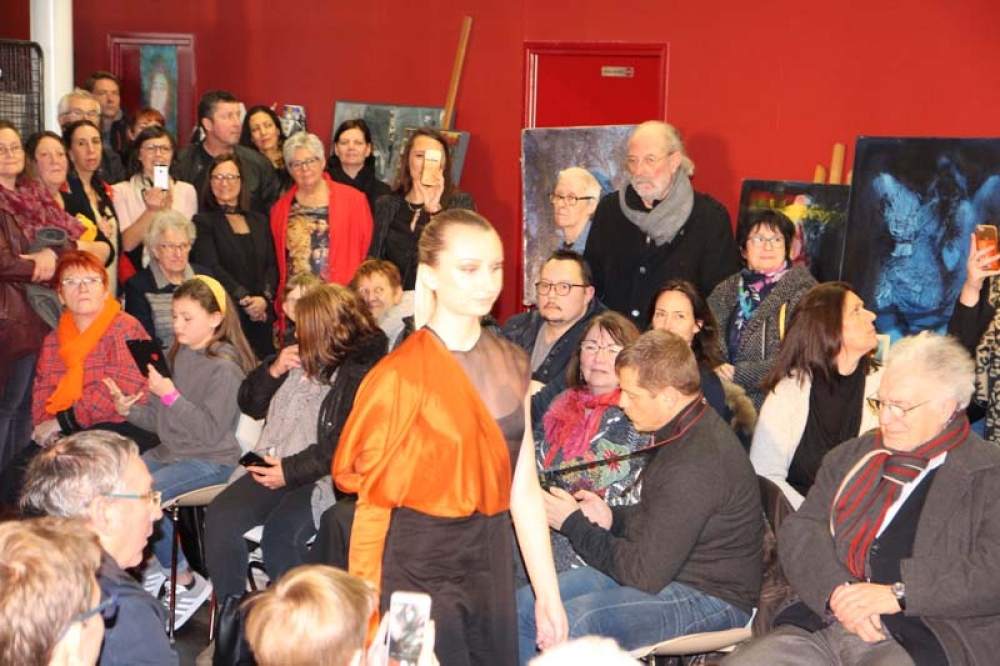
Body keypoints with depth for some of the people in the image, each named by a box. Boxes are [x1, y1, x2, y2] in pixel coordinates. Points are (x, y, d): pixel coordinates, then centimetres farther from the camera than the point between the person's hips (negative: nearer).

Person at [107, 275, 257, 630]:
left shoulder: (225, 368, -13)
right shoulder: (177, 356, 10)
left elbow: (210, 431, -20)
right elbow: (160, 421, 13)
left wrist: (171, 396, -25)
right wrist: (129, 409, -7)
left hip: (210, 461, -8)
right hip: (170, 452, 8)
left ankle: (185, 581, -9)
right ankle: (151, 562, 9)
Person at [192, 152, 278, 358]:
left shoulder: (259, 221, 18)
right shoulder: (203, 222, 4)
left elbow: (271, 266, 11)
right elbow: (211, 267, -7)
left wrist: (264, 297, -8)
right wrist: (244, 299, -15)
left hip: (261, 317, 4)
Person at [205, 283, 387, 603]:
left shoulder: (361, 373, -6)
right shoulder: (300, 360, 19)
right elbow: (250, 405, 27)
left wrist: (291, 471, -19)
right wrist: (273, 370, 9)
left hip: (322, 478, -7)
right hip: (272, 468, 7)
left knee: (280, 532, -33)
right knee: (221, 515, -20)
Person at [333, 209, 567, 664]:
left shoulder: (512, 364, 4)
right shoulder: (401, 376, -12)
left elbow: (523, 490, 7)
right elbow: (373, 501, -10)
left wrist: (548, 593, 6)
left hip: (492, 563, 5)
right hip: (416, 570, -5)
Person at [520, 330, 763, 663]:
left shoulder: (697, 464, -27)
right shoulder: (684, 431, 6)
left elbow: (644, 573, -24)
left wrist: (573, 524, -12)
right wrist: (612, 517, 2)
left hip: (708, 598, -10)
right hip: (663, 571, 10)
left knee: (573, 620, -31)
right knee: (522, 606, -1)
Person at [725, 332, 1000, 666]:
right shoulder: (849, 457, 20)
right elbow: (798, 530, 10)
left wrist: (899, 593, -16)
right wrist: (836, 590, -10)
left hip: (921, 638, -5)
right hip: (823, 623, 5)